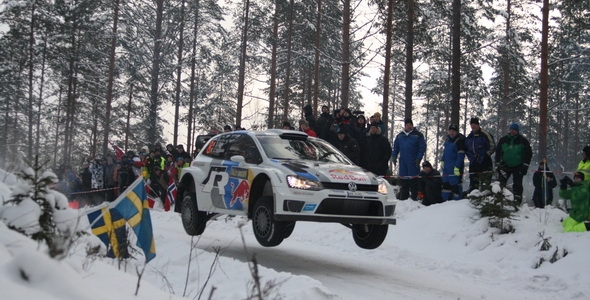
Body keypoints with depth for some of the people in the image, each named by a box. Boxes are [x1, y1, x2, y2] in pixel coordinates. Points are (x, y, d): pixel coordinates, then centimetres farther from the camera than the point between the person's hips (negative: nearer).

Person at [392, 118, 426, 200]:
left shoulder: (418, 135, 1)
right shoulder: (400, 135, 14)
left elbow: (422, 147, -2)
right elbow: (396, 147, 19)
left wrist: (418, 158, -11)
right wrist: (394, 156, 7)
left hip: (413, 162, -4)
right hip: (403, 162, 4)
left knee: (414, 182, -5)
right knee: (404, 183, 8)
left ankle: (414, 198, -1)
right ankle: (403, 198, 14)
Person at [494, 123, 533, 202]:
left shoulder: (523, 140, -3)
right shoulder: (503, 139, 2)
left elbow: (529, 153, 0)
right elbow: (498, 151, 11)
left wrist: (525, 166, -6)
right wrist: (498, 163, 4)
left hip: (518, 167, -2)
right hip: (505, 165, 2)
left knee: (517, 185, -1)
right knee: (501, 182, -6)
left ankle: (517, 201, 3)